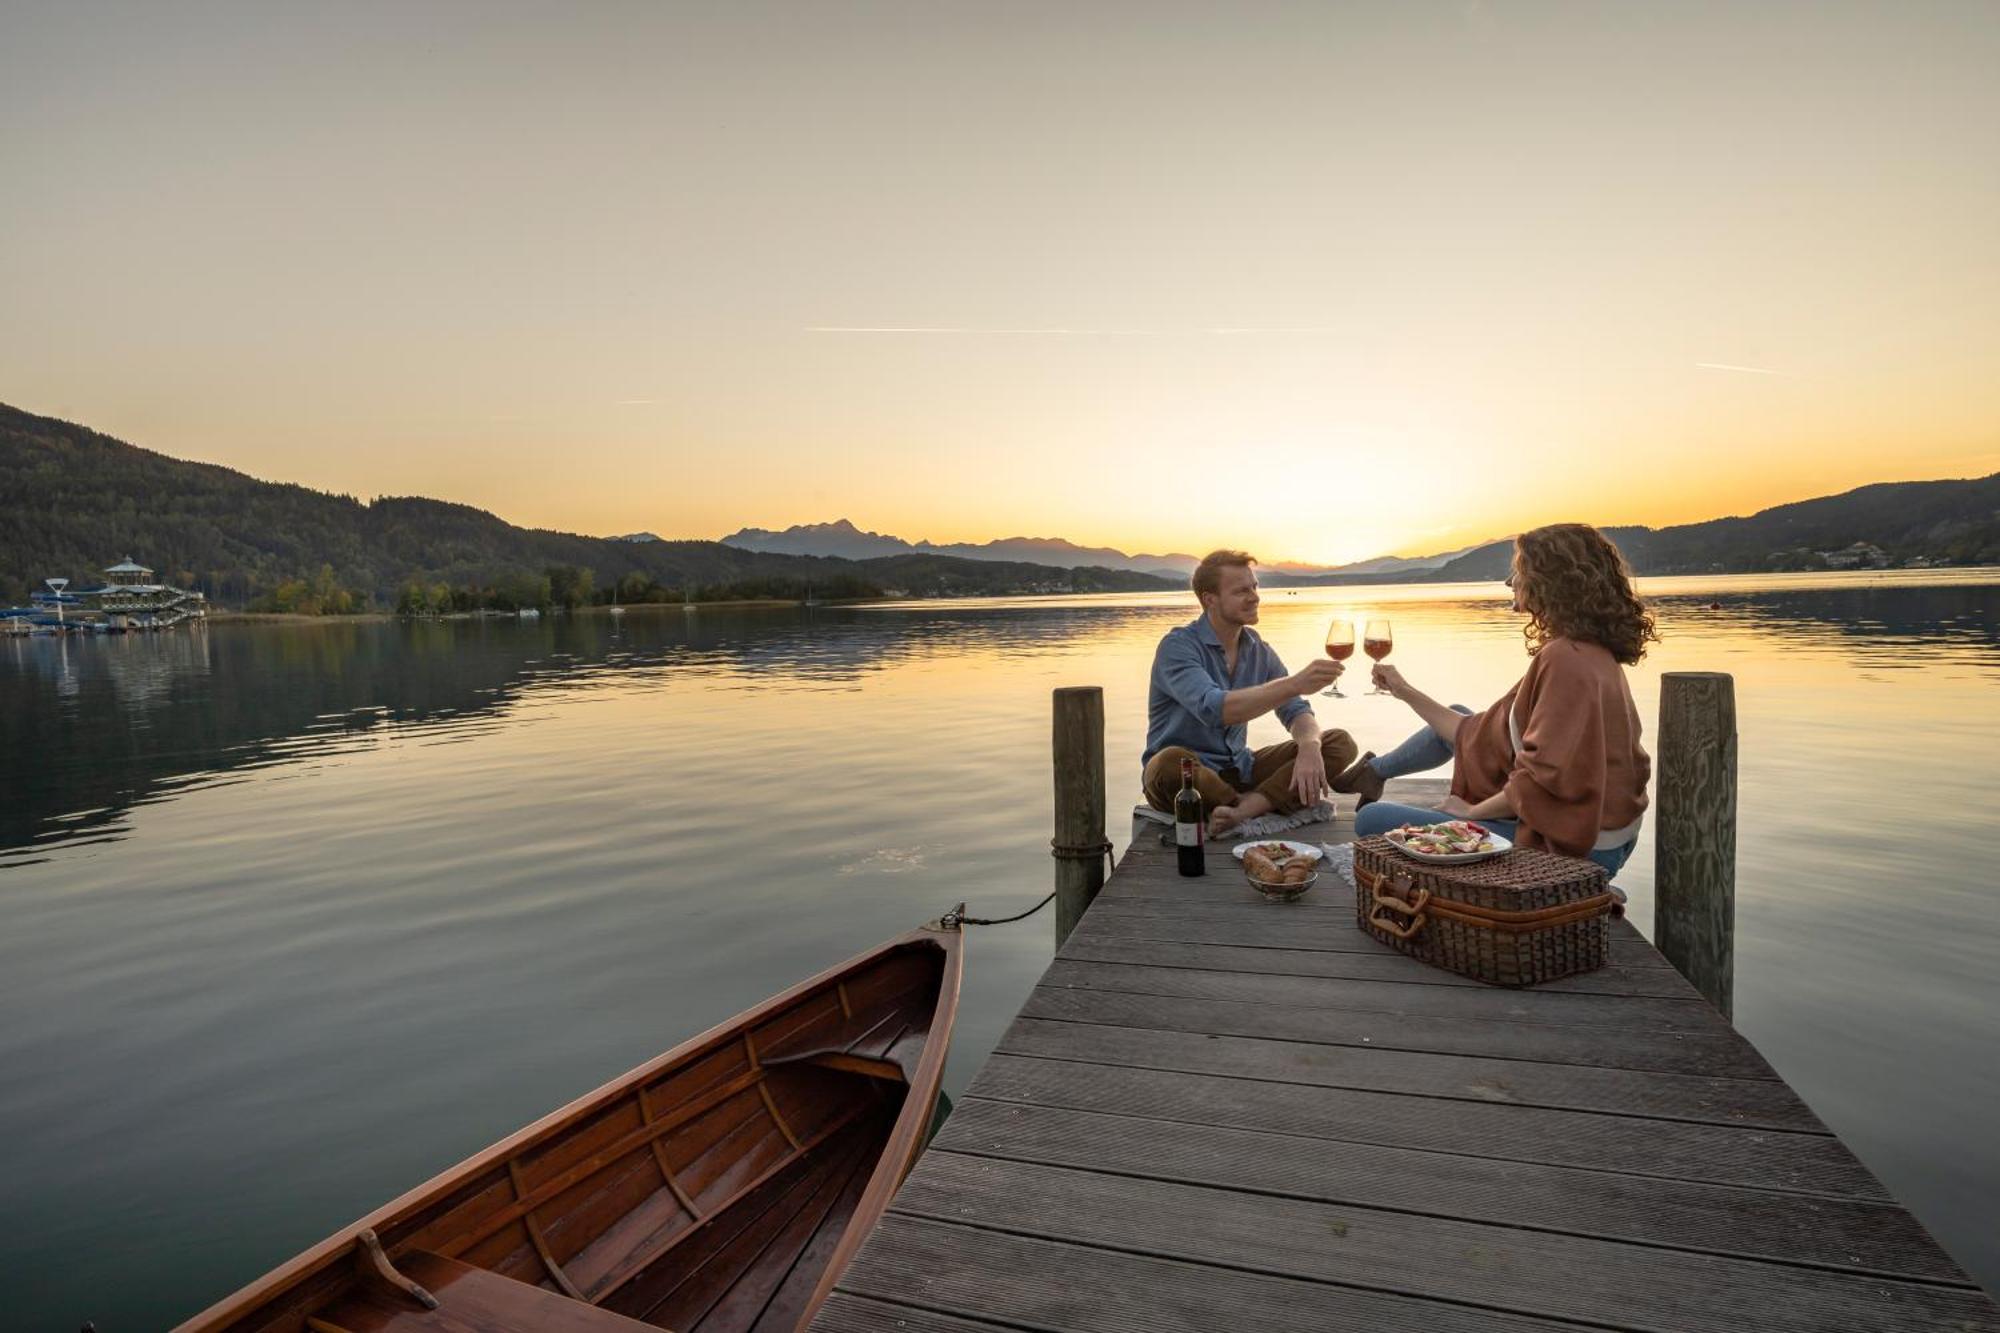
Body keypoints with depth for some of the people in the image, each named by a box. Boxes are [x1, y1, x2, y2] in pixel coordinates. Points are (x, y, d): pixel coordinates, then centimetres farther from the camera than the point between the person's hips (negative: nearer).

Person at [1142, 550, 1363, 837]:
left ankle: (1240, 809, -29)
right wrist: (1294, 684, -37)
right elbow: (1213, 709, -32)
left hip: (1237, 769, 7)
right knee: (1170, 764, -42)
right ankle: (1267, 804, -13)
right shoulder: (1178, 646, -15)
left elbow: (1296, 711, 2)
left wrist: (1310, 748, -21)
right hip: (1188, 773, -6)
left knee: (1341, 744, -7)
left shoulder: (1259, 650, 7)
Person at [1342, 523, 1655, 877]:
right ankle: (1372, 771, 42)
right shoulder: (1586, 653, 9)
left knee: (1372, 821, -8)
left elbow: (1547, 780, -30)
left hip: (1559, 845, -10)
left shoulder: (1567, 658, -24)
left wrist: (1472, 810, -14)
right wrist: (1406, 692, 15)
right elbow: (1491, 733, 10)